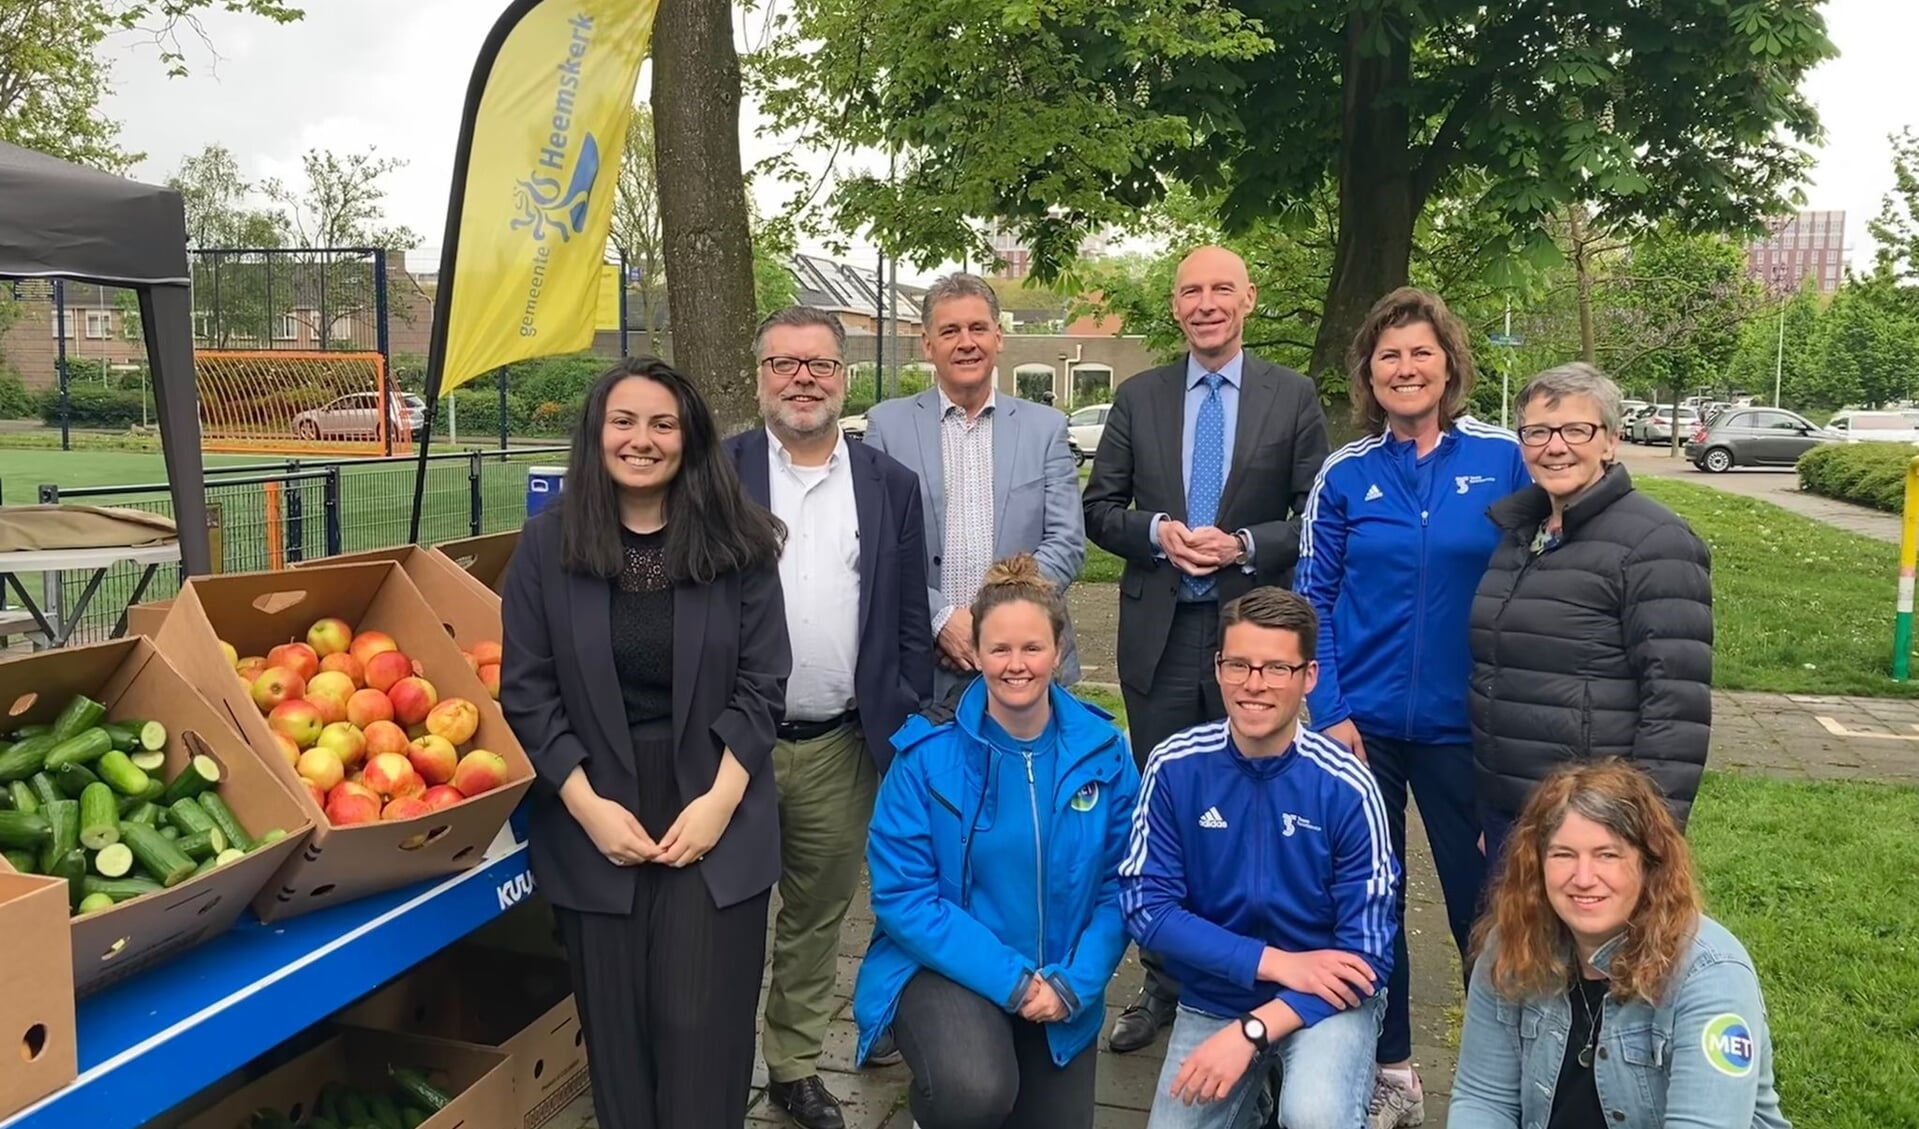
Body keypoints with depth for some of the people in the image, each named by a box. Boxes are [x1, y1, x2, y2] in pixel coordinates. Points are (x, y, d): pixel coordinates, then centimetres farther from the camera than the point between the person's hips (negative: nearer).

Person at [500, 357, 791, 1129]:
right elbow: (527, 690, -1)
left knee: (701, 1028, 0)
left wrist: (720, 799, -11)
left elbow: (761, 682, -2)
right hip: (596, 823, 1)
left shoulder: (737, 543, -1)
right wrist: (588, 805, -10)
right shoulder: (548, 545, 1)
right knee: (617, 1026, 10)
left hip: (714, 818, -1)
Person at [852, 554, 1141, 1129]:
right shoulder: (927, 752, -14)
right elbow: (902, 897, -15)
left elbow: (1120, 887, -1)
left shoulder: (1102, 750, -7)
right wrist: (1011, 979, -21)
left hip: (1061, 985, 4)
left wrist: (1073, 984, -15)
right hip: (946, 967, -3)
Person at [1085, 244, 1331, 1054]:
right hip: (1158, 635, 2)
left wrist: (1245, 545, -16)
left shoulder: (1294, 397, 1)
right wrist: (1157, 532, -12)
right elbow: (1099, 509, 6)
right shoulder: (1137, 398, 6)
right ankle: (1163, 984, 25)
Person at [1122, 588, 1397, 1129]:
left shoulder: (1346, 787, -17)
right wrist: (1274, 961, -20)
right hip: (1212, 996, 3)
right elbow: (1146, 906, -11)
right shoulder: (1174, 768, -12)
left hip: (1329, 997, -2)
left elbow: (1366, 954, -13)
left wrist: (1252, 1031, -23)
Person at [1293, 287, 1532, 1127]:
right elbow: (1313, 601, 1)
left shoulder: (1503, 459, -3)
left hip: (1464, 720, -1)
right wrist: (1328, 713, -7)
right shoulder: (1344, 474, 0)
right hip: (1362, 721, 1)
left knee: (1479, 895, 8)